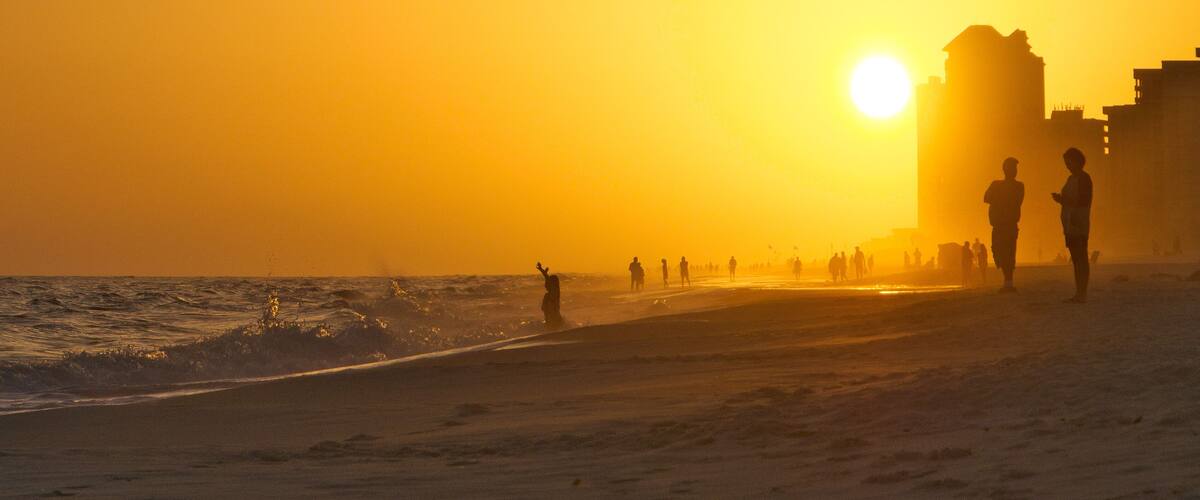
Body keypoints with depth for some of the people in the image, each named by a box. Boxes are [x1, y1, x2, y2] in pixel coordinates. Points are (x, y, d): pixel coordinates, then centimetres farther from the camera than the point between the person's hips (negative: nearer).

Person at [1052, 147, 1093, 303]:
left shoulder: (1084, 178, -10)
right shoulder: (1071, 179, 19)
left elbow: (1083, 201, -16)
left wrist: (1063, 200, -17)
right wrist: (1061, 199, 7)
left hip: (1079, 225, -10)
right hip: (1070, 224, 10)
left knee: (1081, 258, -10)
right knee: (1076, 259, 9)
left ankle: (1083, 294, -11)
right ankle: (1078, 293, 11)